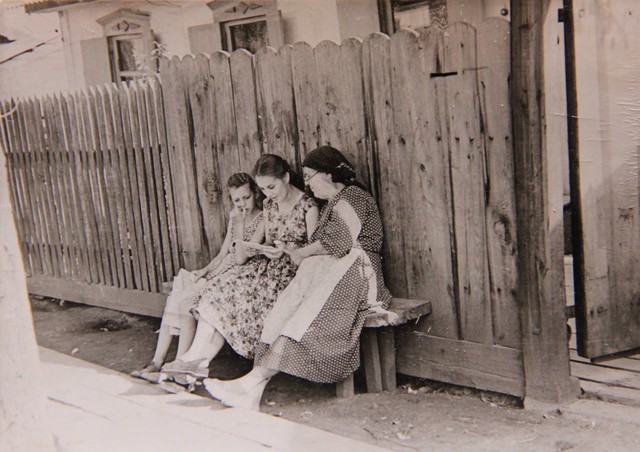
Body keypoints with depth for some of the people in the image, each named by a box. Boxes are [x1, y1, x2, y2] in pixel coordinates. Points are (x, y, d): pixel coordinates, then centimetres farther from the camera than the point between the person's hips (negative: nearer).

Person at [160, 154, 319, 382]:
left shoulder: (308, 206, -8)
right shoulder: (269, 205, 14)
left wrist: (286, 250, -24)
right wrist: (247, 249, -1)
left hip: (293, 269, -7)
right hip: (268, 265, 7)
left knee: (235, 294, -24)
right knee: (218, 289, -16)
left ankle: (198, 358, -17)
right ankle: (196, 358, -22)